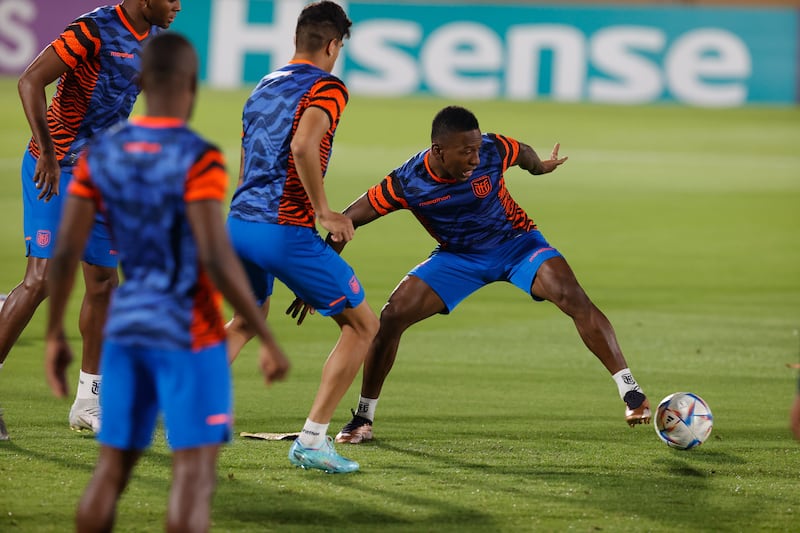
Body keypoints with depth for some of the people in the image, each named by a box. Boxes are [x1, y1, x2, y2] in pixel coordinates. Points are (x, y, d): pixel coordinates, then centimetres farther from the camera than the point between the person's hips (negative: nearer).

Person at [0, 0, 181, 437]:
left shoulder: (152, 37, 6)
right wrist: (47, 153, -28)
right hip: (54, 170, -8)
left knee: (103, 282, 8)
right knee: (41, 279, -14)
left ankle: (88, 402, 19)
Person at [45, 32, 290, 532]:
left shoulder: (100, 154, 2)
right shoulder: (197, 158, -15)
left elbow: (65, 252, 2)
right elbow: (217, 259, -21)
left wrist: (55, 331, 14)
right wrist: (268, 340, -14)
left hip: (124, 328, 6)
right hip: (188, 334, -6)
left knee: (113, 469, 13)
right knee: (195, 470, -4)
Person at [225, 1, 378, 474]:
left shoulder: (264, 87, 19)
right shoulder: (326, 88, -6)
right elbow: (303, 145, -26)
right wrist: (324, 212, -16)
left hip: (239, 222, 8)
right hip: (285, 231, -8)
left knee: (247, 320, 34)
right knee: (363, 325, 4)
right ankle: (313, 440, -2)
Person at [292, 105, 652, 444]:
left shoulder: (493, 151, -26)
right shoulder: (407, 183, -26)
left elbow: (524, 153, 0)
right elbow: (348, 220, -17)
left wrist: (540, 167, 24)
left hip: (516, 240, -1)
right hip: (458, 256, 1)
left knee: (573, 298, -25)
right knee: (392, 315, -14)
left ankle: (630, 392, -20)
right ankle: (363, 419, 3)